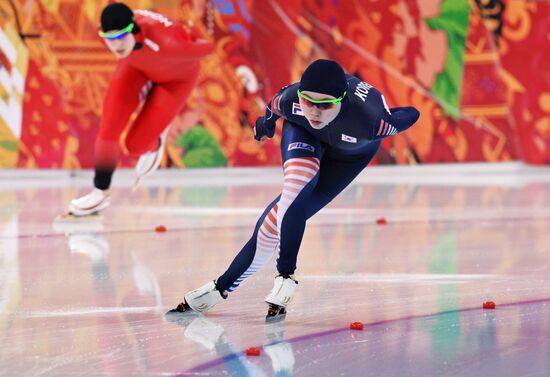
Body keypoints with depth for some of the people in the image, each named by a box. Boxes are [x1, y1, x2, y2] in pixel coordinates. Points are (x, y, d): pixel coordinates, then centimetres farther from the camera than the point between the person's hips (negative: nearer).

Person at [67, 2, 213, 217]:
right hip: (138, 67, 4)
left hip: (177, 76, -4)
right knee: (108, 129, -8)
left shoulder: (164, 44, -47)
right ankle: (100, 193, 11)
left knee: (136, 145, -6)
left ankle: (155, 144, 32)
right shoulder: (110, 30, -33)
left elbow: (207, 47, -30)